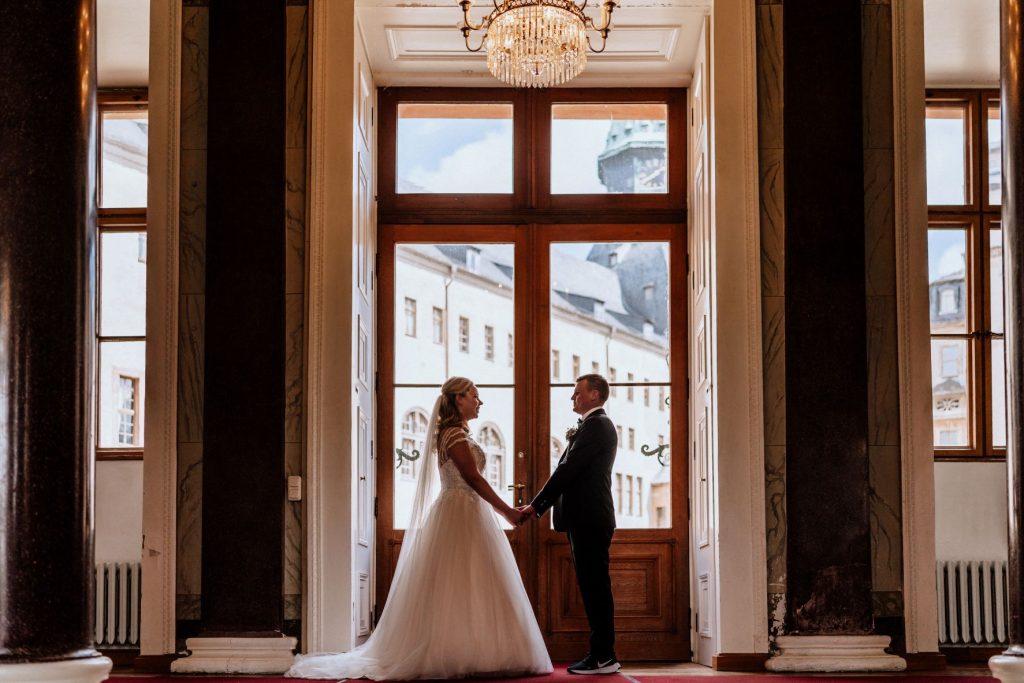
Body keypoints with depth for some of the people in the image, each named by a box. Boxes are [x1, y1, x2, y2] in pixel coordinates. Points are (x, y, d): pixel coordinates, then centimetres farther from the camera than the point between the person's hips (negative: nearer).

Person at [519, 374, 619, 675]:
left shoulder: (596, 425, -11)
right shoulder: (596, 425, 21)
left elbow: (568, 470, -16)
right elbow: (571, 470, 19)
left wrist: (536, 506, -13)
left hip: (589, 518, -10)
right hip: (587, 518, 10)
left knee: (595, 586, -8)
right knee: (593, 586, 11)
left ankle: (602, 657, -5)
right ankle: (601, 654, 15)